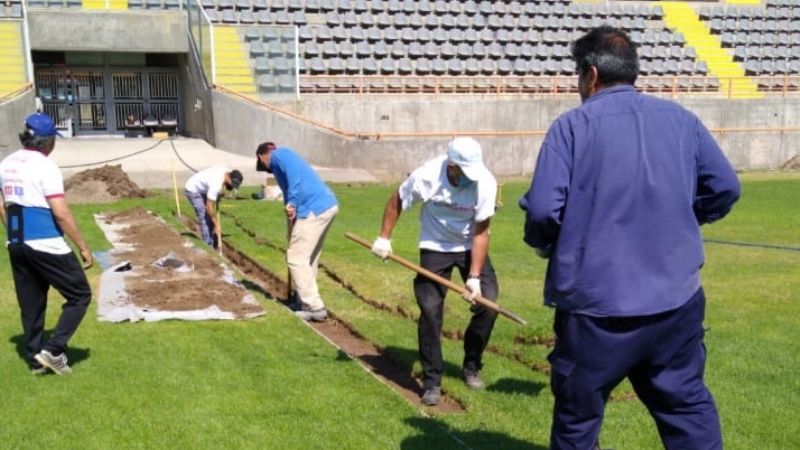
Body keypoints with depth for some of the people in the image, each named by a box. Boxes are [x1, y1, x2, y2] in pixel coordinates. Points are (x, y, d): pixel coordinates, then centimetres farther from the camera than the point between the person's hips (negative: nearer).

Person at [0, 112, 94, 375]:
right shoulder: (44, 165, -13)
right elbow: (61, 213, -17)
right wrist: (83, 247, -12)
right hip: (46, 245, -8)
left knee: (30, 304, 16)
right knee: (80, 295, 3)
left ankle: (36, 359, 22)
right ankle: (53, 350, -1)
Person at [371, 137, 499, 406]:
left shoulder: (485, 182, -26)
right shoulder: (426, 176, -27)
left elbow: (481, 233, -19)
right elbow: (396, 201, -6)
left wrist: (474, 276, -21)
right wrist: (384, 238, -5)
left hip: (471, 247, 1)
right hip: (435, 247, -1)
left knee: (488, 303, -7)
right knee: (430, 309, -10)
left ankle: (472, 367, 17)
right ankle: (431, 381, 3)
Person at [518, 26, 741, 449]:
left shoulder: (571, 125, -7)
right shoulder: (681, 118, 7)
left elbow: (542, 210, -14)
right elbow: (725, 189, 10)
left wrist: (544, 245, 7)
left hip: (595, 306, -3)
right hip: (677, 299, 4)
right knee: (688, 405, 15)